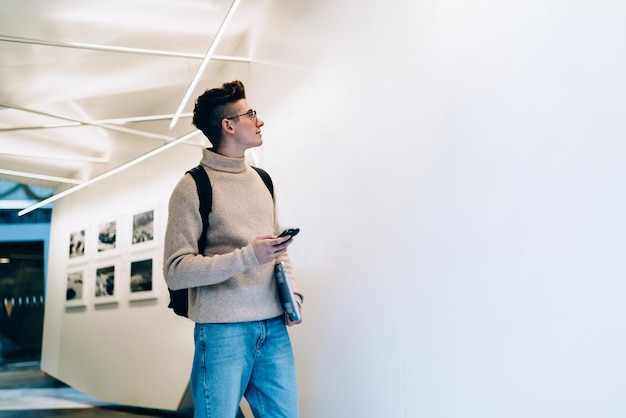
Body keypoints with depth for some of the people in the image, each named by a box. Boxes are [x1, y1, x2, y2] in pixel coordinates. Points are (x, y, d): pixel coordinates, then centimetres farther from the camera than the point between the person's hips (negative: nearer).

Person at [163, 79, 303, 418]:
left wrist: (292, 294, 3)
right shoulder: (193, 187, -6)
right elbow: (176, 272, -12)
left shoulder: (261, 180, 15)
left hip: (274, 327, 6)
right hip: (222, 329, -6)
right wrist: (248, 256, -21)